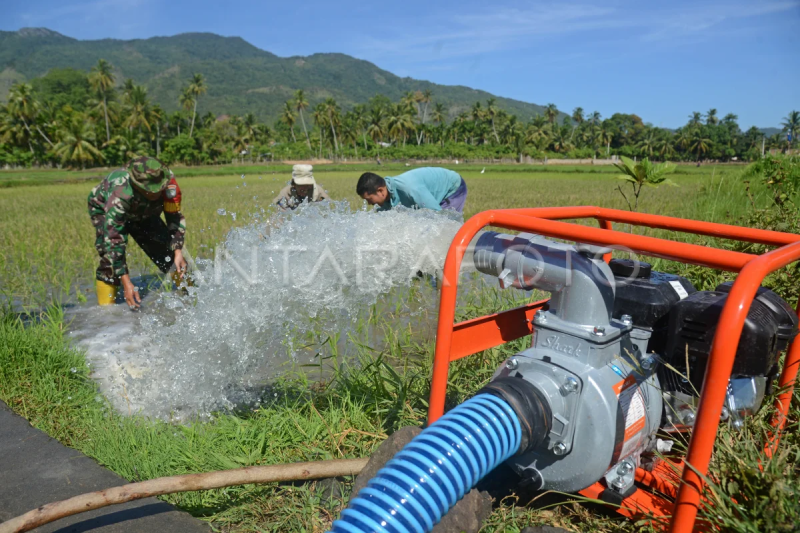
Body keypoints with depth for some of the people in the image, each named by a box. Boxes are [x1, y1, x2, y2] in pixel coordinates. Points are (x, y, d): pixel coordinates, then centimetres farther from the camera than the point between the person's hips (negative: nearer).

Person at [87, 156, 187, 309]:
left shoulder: (168, 181, -35)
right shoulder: (120, 195, -45)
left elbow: (175, 218, -20)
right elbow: (113, 239, -43)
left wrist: (178, 252, -31)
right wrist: (126, 282, -45)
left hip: (143, 212, 4)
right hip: (104, 209, -3)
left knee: (171, 253, -7)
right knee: (110, 258, -24)